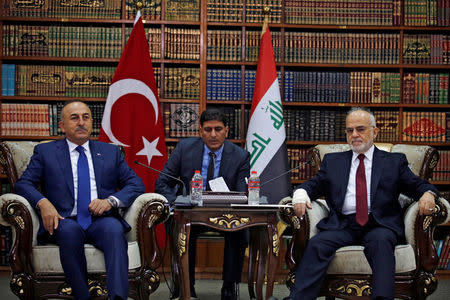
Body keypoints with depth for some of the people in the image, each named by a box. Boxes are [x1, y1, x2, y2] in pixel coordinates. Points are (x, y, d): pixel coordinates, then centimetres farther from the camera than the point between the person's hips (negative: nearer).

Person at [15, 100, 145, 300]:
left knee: (114, 228, -33)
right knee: (70, 230, -36)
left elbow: (136, 184, 12)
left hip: (101, 221, 1)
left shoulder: (111, 152, 20)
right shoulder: (45, 152, 17)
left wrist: (111, 200, -8)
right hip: (65, 222, -1)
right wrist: (42, 202, -16)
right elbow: (23, 184, 6)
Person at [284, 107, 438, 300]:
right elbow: (315, 185, 17)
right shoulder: (332, 161, 23)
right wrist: (301, 192, -7)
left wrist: (427, 193, -12)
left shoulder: (394, 161, 18)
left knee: (381, 241, -35)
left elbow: (415, 185, 12)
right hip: (342, 225, 1)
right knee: (317, 244, -27)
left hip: (380, 226, -1)